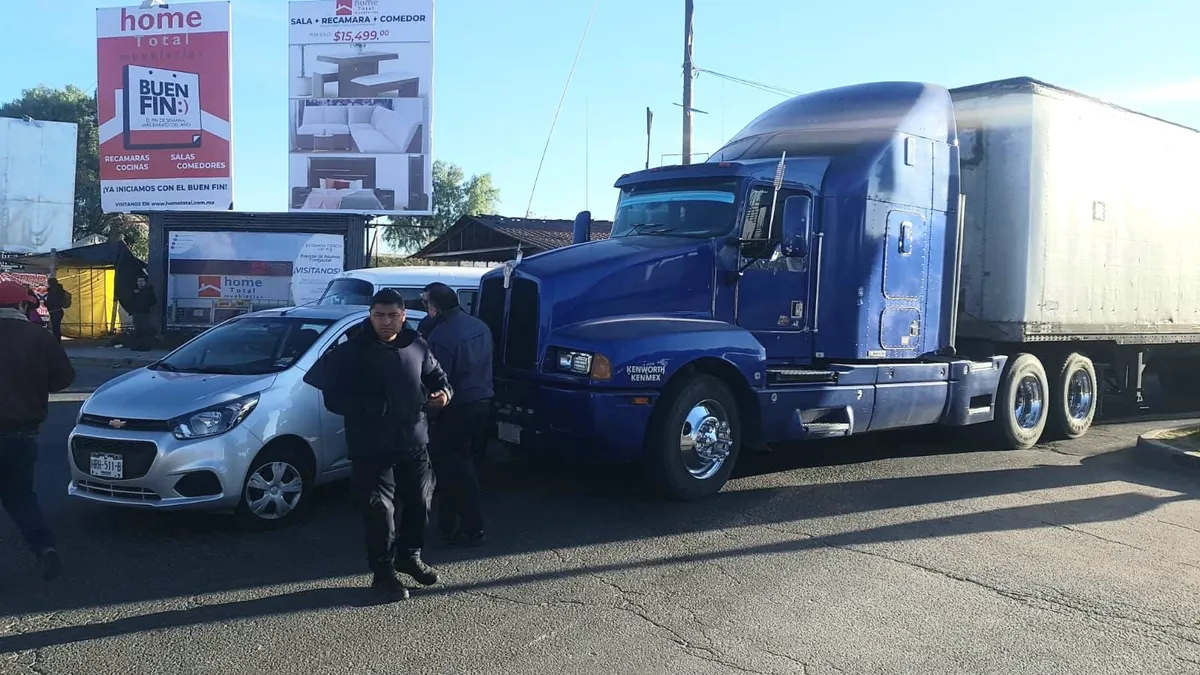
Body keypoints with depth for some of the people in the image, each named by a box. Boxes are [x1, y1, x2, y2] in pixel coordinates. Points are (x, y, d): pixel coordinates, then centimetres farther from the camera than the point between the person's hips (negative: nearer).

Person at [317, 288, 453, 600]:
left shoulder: (417, 346, 3)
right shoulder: (352, 352, -9)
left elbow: (435, 375, 18)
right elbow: (334, 398, -13)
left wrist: (444, 391, -6)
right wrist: (377, 407, -25)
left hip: (415, 442, 5)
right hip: (372, 448, -5)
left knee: (420, 502, 15)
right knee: (380, 510, -3)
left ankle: (410, 557, 38)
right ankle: (383, 572, 15)